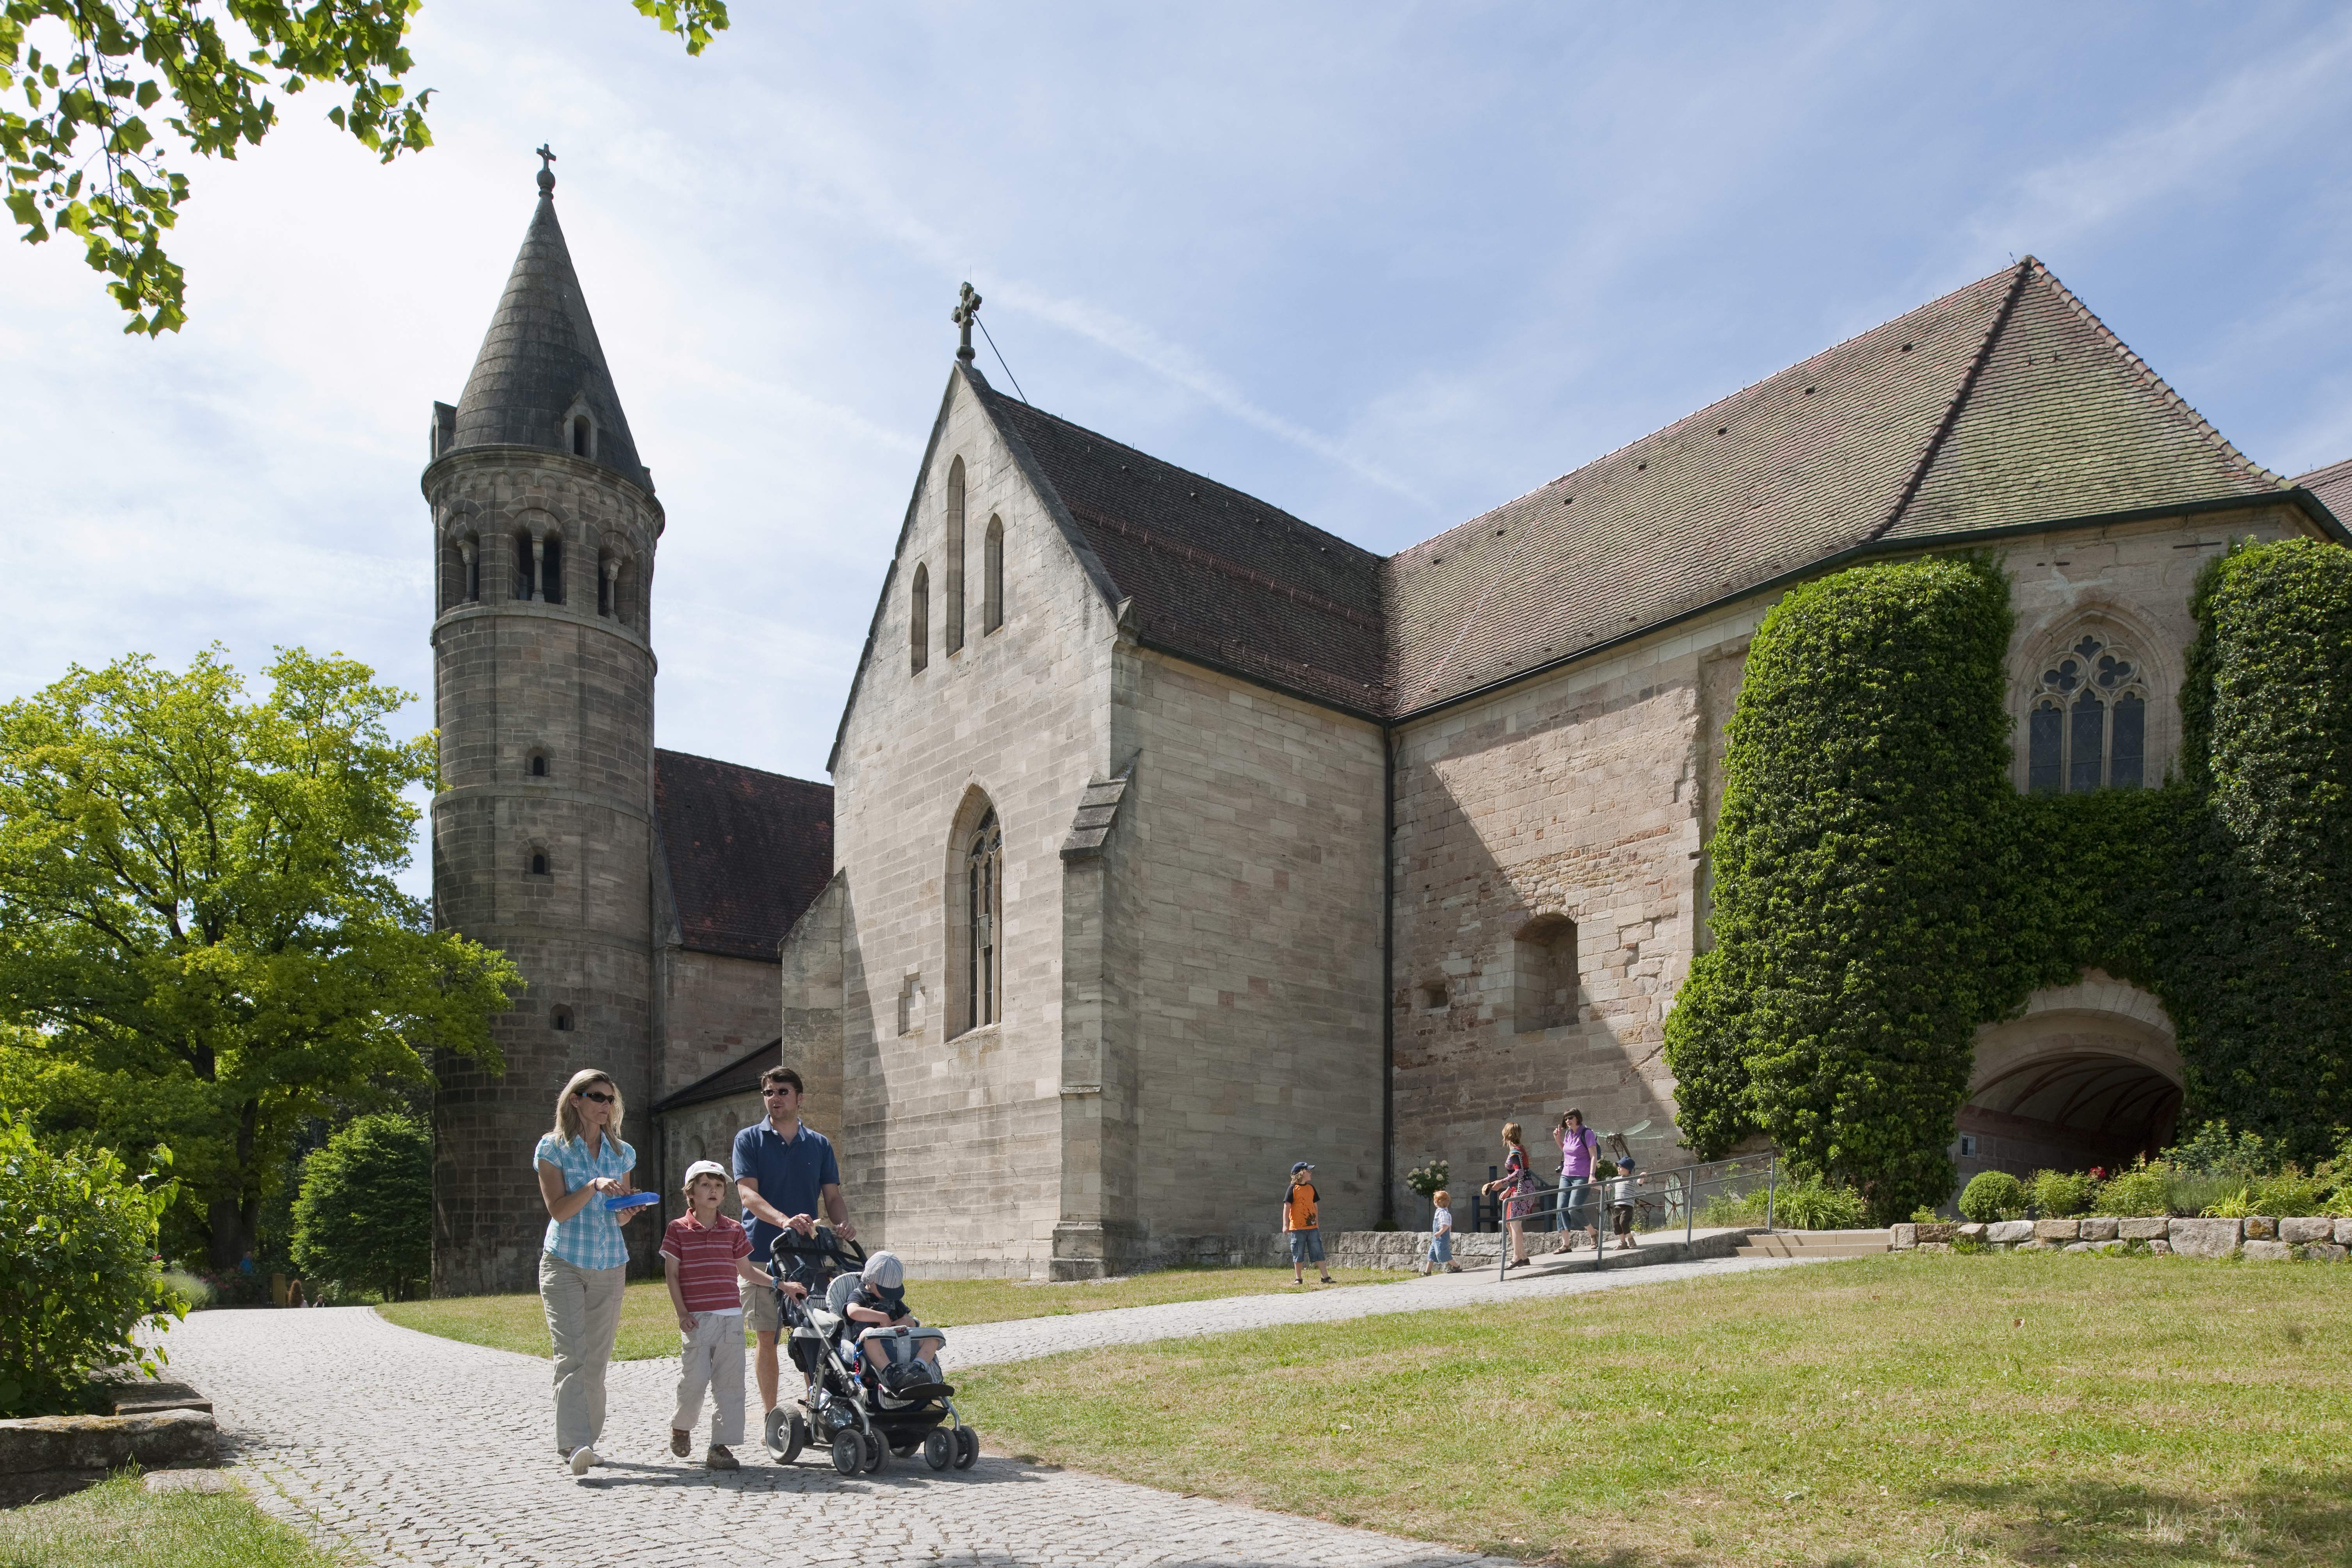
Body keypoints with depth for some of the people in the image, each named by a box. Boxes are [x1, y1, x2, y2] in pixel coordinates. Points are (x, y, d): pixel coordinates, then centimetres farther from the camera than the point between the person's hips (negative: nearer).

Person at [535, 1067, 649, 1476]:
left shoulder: (621, 1152, 12)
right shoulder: (553, 1148, 0)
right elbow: (558, 1209, -9)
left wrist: (627, 1211, -5)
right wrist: (594, 1186, -22)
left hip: (610, 1265, 4)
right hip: (564, 1261, -4)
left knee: (597, 1359, 6)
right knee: (571, 1354, -16)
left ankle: (585, 1440, 15)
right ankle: (575, 1443, -21)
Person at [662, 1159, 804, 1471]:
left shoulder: (733, 1230, 10)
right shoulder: (678, 1229, 2)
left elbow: (746, 1272, 18)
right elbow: (671, 1275, 1)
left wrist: (783, 1285, 12)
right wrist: (682, 1313, -7)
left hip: (731, 1317, 3)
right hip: (696, 1319, -3)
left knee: (729, 1383, -1)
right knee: (694, 1380, -5)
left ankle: (721, 1447, 3)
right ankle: (681, 1426, 25)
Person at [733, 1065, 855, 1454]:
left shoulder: (819, 1145, 12)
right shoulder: (749, 1140, 3)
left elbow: (832, 1195, 10)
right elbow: (748, 1193, -9)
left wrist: (843, 1223, -13)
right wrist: (785, 1220, -26)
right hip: (762, 1251, -2)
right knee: (766, 1335, 0)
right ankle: (769, 1415, 10)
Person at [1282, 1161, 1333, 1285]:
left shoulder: (1311, 1188, 10)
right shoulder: (1293, 1189, -6)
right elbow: (1287, 1206, -8)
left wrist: (1317, 1223, 16)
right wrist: (1285, 1224, -15)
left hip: (1312, 1227, 4)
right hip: (1297, 1227, -4)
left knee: (1318, 1252, 3)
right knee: (1298, 1254, 3)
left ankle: (1326, 1277, 5)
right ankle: (1298, 1279, 12)